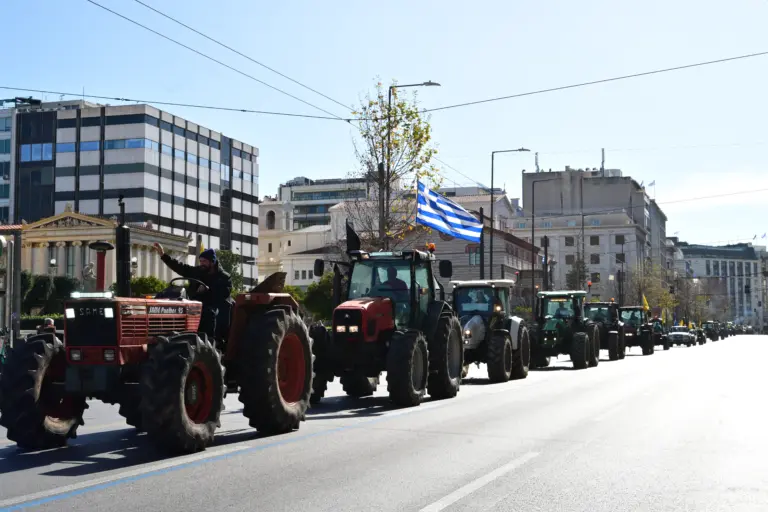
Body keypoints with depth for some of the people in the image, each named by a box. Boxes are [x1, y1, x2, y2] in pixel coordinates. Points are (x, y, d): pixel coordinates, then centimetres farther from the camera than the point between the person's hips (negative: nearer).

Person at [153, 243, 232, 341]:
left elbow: (225, 293, -17)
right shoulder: (198, 271, 11)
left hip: (214, 307, -4)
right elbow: (180, 267, 6)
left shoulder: (224, 277, 0)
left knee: (208, 313, -38)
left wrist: (208, 289, -26)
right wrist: (163, 255, -1)